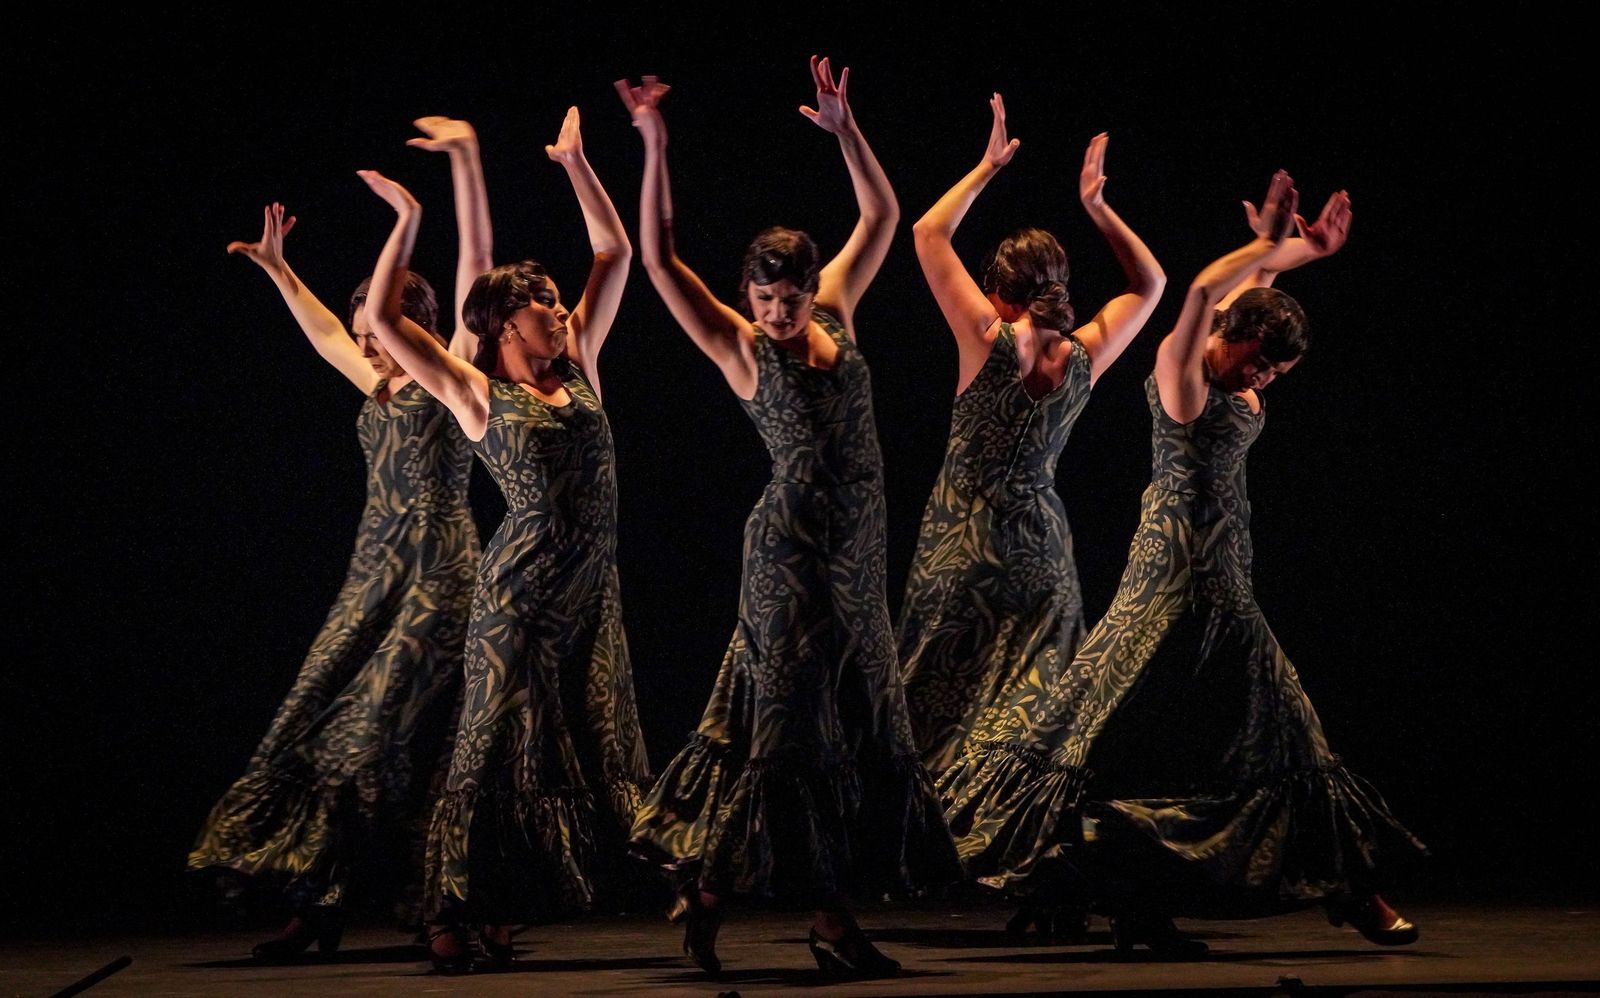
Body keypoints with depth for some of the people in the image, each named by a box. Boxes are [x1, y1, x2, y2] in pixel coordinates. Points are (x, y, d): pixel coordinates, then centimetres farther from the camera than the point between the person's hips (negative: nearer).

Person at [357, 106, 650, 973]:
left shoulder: (578, 368, 11)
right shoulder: (477, 395, -2)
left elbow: (614, 254, 16)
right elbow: (383, 320, -7)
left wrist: (575, 163, 16)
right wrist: (407, 220, -3)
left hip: (592, 587, 6)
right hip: (523, 588, -6)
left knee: (589, 746, 6)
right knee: (502, 747, -5)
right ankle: (454, 920, -1)